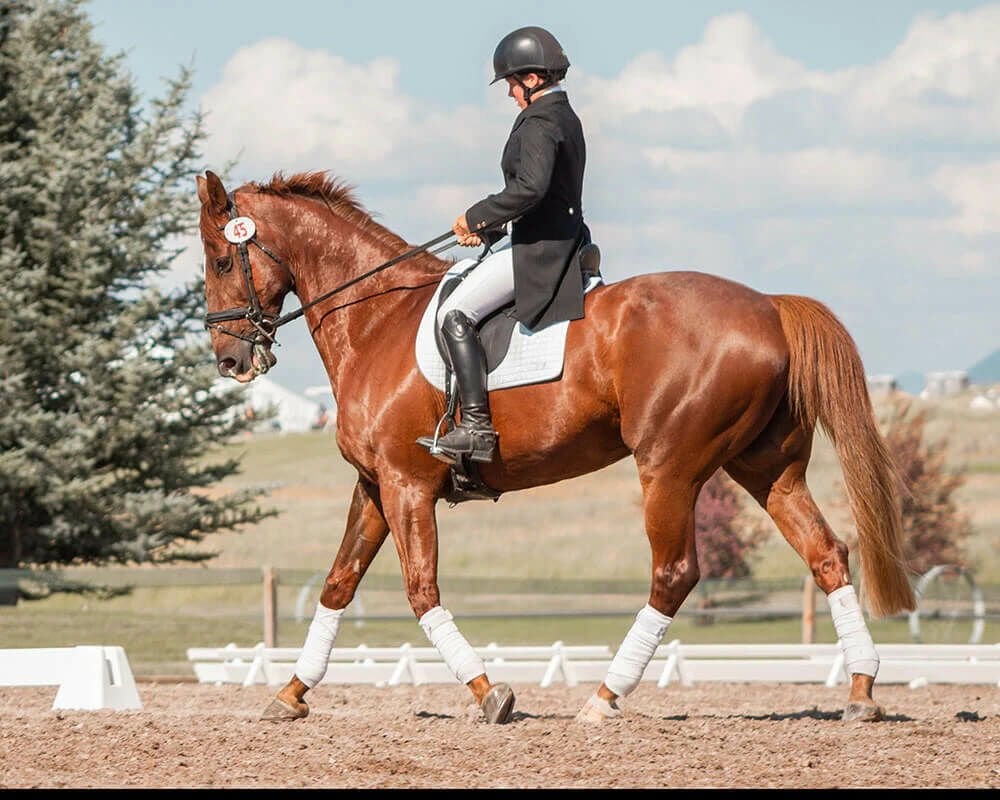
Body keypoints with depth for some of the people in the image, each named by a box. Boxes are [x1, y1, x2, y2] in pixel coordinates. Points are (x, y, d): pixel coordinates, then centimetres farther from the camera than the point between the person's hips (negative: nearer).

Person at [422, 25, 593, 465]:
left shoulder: (540, 122, -15)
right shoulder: (565, 117, 18)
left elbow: (530, 187, -30)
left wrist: (476, 215, -18)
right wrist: (490, 229, 18)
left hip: (539, 250, -11)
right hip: (560, 244, 11)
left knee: (455, 314, -16)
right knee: (462, 309, 24)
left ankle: (476, 425, -26)